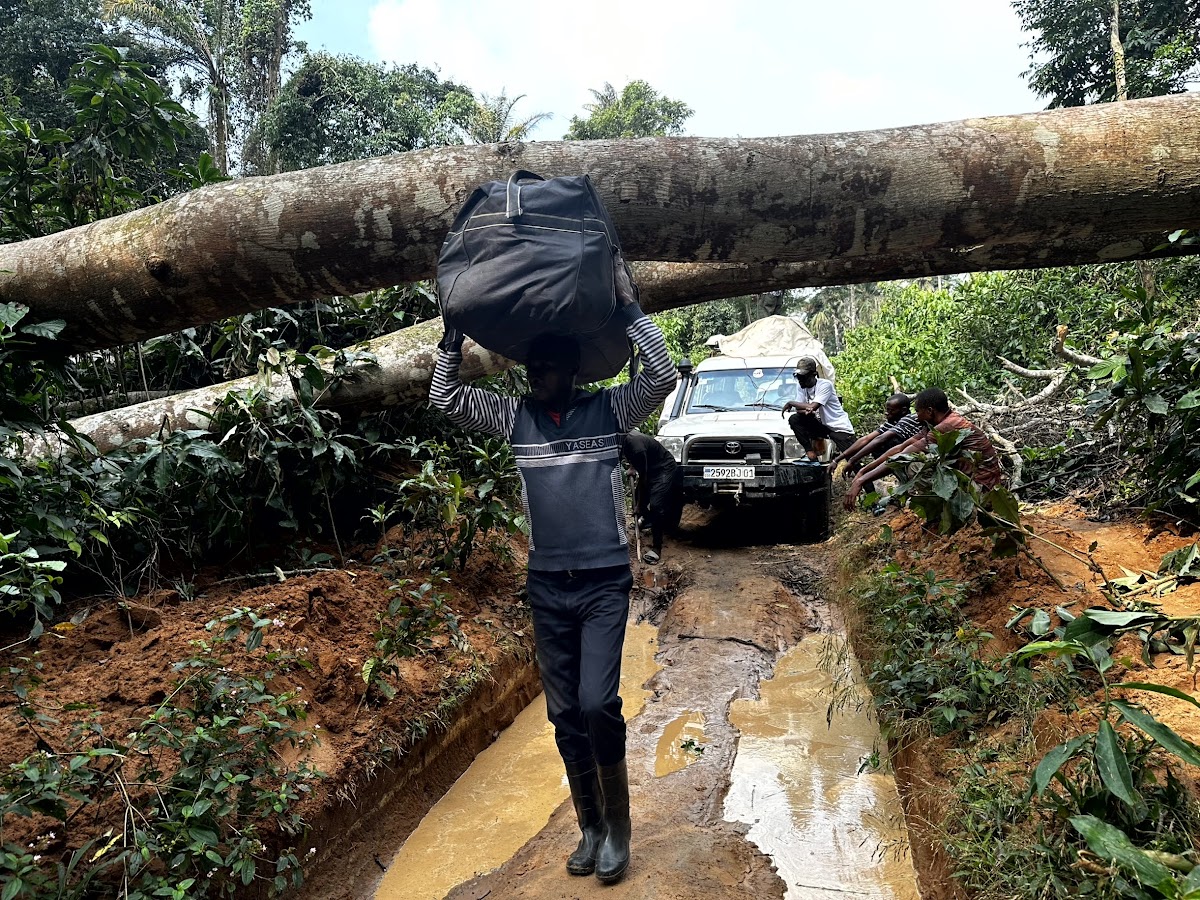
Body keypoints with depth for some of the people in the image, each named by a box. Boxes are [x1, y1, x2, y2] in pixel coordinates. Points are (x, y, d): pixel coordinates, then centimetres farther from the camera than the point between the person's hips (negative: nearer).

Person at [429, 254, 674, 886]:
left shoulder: (609, 410, 0)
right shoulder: (517, 418, 7)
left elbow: (662, 377, -14)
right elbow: (445, 398, 5)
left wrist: (629, 307, -14)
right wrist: (455, 333, -1)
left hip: (605, 581, -3)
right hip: (546, 585, 4)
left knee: (597, 703, -13)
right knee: (565, 715, 9)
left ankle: (618, 823, 11)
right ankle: (590, 827, 28)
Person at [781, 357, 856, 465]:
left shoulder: (825, 384, -18)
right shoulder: (801, 387, 3)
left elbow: (813, 407, -26)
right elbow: (799, 409, -1)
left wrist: (790, 403, -15)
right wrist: (806, 411, -26)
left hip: (840, 428, -6)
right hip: (821, 425, 6)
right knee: (794, 419, -14)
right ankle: (810, 454, -12)